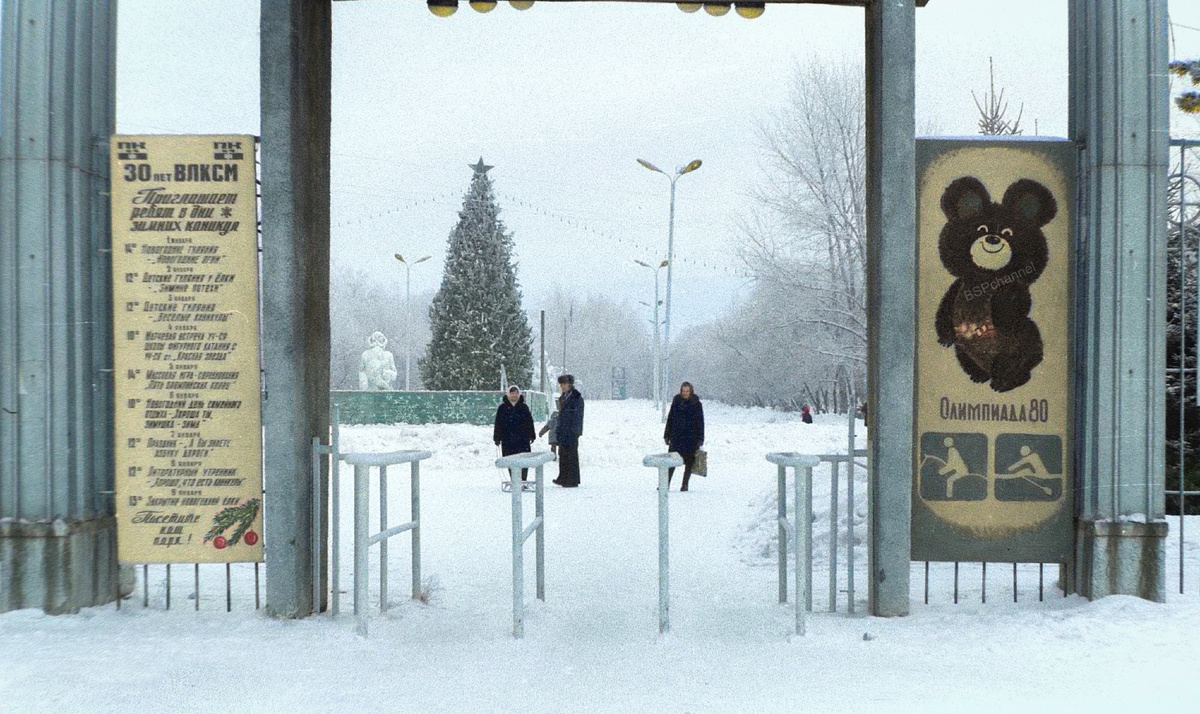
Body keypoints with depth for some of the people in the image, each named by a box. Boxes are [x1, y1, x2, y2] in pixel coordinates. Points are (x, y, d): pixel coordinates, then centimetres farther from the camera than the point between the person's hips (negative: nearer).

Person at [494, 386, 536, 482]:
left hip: (523, 439, 0)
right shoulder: (502, 408, 6)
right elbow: (498, 424, 7)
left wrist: (532, 435, 9)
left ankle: (523, 481, 0)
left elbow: (530, 422, 12)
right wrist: (497, 437, 3)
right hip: (507, 440, 0)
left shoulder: (524, 407, 8)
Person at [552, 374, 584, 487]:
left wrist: (573, 430, -20)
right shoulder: (563, 397, 16)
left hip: (571, 432, -8)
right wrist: (558, 430, 16)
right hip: (563, 431, 8)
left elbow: (577, 416, -14)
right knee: (563, 455, 12)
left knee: (572, 456, -4)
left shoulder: (576, 397, -10)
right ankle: (563, 478, 20)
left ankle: (573, 480, 1)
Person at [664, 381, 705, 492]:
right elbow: (670, 419, 11)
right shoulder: (676, 402, 5)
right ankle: (666, 483, 3)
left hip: (691, 437, -2)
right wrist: (667, 435, 9)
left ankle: (685, 484, 13)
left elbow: (700, 422, -2)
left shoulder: (696, 404, -2)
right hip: (677, 436, 2)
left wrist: (700, 439, -8)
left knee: (689, 461, 4)